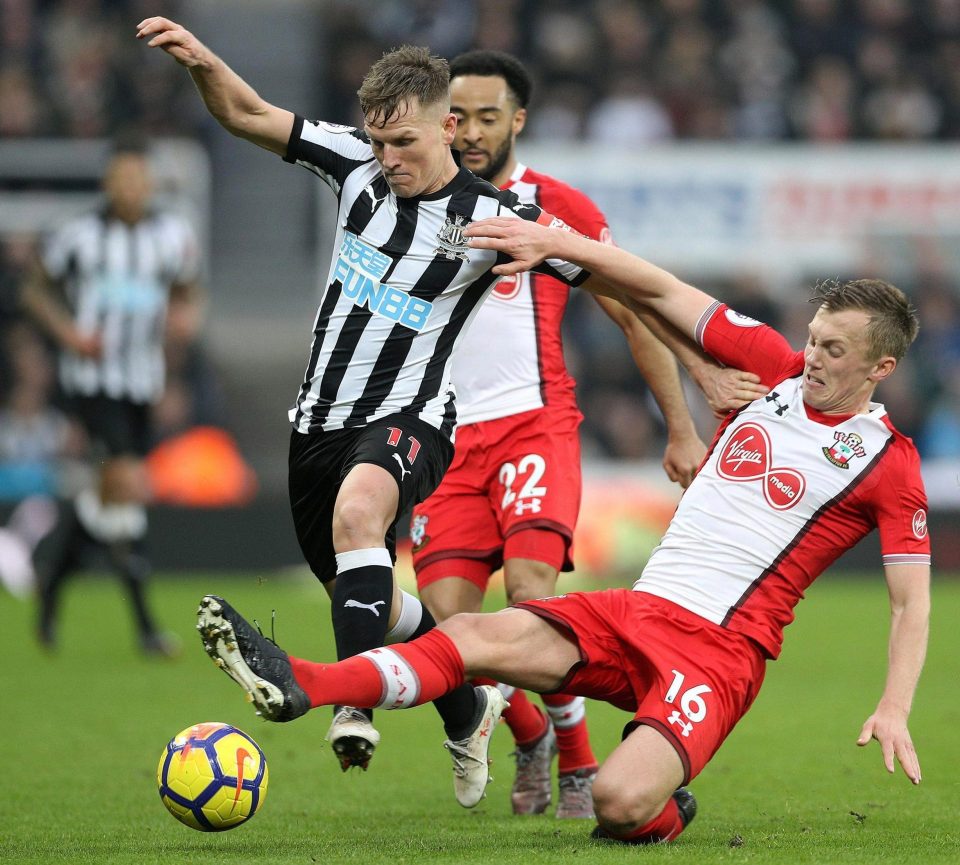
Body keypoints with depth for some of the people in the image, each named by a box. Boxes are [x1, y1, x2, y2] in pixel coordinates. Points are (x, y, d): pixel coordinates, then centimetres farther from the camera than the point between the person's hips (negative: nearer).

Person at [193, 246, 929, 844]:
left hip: (720, 648, -5)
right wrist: (553, 242, 2)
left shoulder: (888, 463, -3)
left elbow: (912, 602, -3)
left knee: (621, 802, -30)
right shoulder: (778, 369, 10)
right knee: (479, 634, -20)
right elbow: (660, 291, 12)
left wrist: (894, 710, -17)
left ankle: (665, 812, 5)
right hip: (633, 610, 5)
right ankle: (298, 686, -35)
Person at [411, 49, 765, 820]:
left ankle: (578, 764, -6)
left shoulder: (555, 206, 3)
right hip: (446, 435, 3)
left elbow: (638, 315, 7)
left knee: (530, 590, -24)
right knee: (446, 620, -10)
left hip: (534, 423, -3)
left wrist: (682, 429, 5)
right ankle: (529, 739, 18)